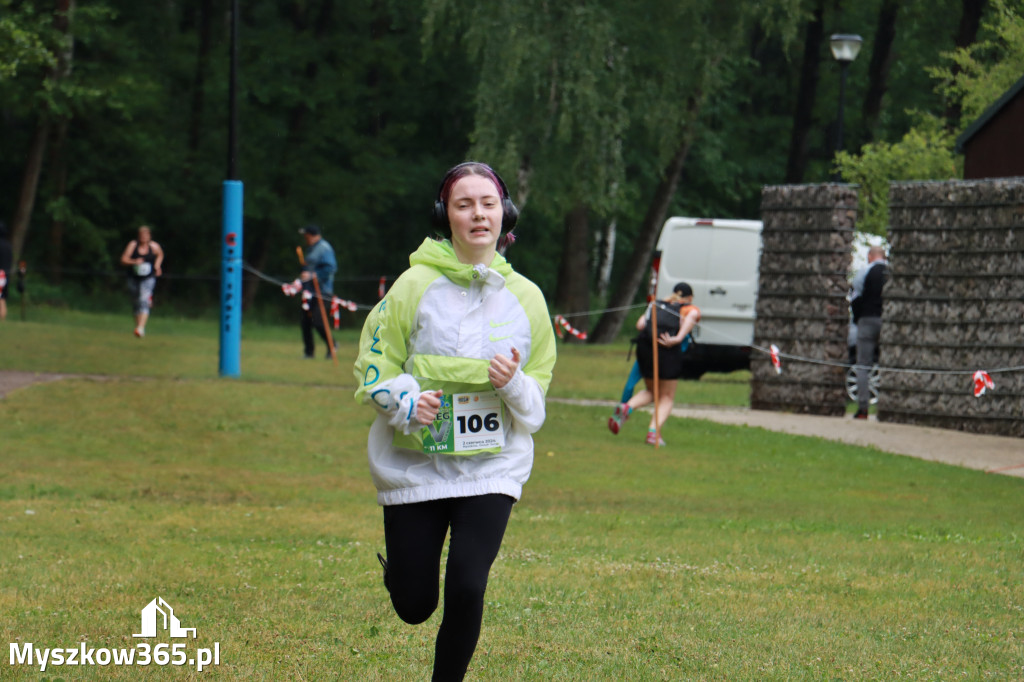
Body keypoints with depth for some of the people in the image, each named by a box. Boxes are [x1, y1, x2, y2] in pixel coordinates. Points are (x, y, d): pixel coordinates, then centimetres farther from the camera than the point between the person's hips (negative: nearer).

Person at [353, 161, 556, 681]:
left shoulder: (525, 297, 3)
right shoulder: (415, 286, -5)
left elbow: (535, 402, 9)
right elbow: (373, 363, 0)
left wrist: (513, 383, -14)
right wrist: (403, 402, -19)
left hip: (492, 467, 1)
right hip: (414, 465, -1)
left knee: (466, 589, -15)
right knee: (414, 607, 4)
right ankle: (399, 563, 41)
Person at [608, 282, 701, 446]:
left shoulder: (656, 305, 28)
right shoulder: (691, 309, 17)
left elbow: (640, 324, 11)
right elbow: (692, 316, -8)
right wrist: (678, 338, -18)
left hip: (644, 347, 4)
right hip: (669, 352, -4)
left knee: (651, 391, 23)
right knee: (666, 397, 10)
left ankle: (627, 407, -5)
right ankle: (653, 432, -9)